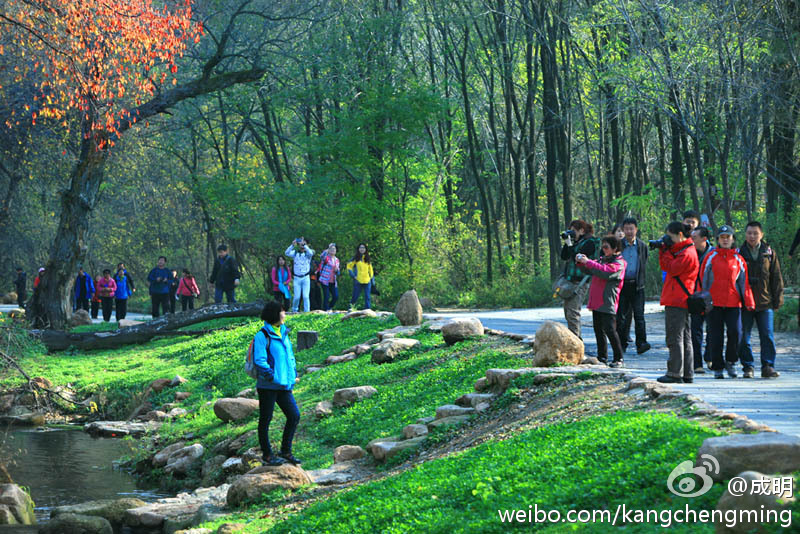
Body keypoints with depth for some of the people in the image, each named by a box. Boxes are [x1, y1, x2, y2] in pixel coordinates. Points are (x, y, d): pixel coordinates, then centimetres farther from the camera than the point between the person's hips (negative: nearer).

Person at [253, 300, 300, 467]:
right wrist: (272, 376, -20)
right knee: (265, 420, 4)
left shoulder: (283, 333, 13)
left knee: (294, 416, 4)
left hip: (284, 385, 8)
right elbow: (259, 360, -17)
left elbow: (290, 354, 23)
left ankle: (285, 451, 17)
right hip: (268, 386, -7)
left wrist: (293, 374, 11)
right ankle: (267, 455, 13)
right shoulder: (262, 336, -11)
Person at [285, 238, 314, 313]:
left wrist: (304, 244, -26)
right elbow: (287, 253, -10)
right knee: (297, 297, 1)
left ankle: (307, 312, -3)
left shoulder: (307, 254, 2)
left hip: (306, 278, -1)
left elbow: (311, 253, -22)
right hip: (297, 278, 1)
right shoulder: (295, 253, 7)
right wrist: (292, 245, -22)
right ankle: (294, 310, 23)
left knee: (306, 296, -8)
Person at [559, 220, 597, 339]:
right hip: (570, 281, 10)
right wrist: (566, 243, 4)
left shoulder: (589, 243, -9)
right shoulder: (576, 242, 17)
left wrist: (570, 245, -12)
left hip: (579, 282, -10)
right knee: (567, 311, 13)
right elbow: (564, 257, 14)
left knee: (573, 312, -14)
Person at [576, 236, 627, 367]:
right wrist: (581, 262, 3)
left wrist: (588, 262, -21)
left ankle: (618, 359, -9)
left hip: (607, 303, -8)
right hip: (597, 301, 8)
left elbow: (606, 272, -24)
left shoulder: (619, 263, -7)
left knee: (609, 329, -13)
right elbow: (589, 270, 22)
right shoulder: (602, 260, 18)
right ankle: (602, 356, 22)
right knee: (598, 329, 12)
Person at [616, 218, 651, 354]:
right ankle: (622, 344, 9)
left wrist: (642, 280, 7)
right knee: (621, 316, 2)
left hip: (637, 286, 0)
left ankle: (641, 343, -10)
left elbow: (644, 265, 14)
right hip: (622, 285, 0)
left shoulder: (642, 246, 8)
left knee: (639, 315, -8)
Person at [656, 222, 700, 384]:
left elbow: (671, 268, -16)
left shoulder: (687, 253, -13)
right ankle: (687, 374, 14)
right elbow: (665, 266, 18)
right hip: (679, 302, 10)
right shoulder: (681, 250, 18)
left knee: (675, 338, -8)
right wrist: (664, 249, 7)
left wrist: (666, 251, -6)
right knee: (684, 338, 11)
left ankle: (675, 373, -7)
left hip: (677, 302, -10)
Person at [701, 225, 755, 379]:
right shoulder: (711, 257, 4)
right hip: (714, 303, -1)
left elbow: (744, 282, 8)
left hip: (733, 303, 1)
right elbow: (703, 280, 5)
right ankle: (717, 368, 13)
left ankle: (730, 362, 11)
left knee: (736, 332, -11)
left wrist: (749, 302, 0)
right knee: (715, 336, 1)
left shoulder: (738, 259, 9)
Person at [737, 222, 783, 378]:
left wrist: (778, 300, 4)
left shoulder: (769, 253, 7)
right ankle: (747, 367, 10)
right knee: (744, 337, 1)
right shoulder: (739, 254, 4)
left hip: (765, 302, 0)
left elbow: (776, 278, 9)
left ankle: (768, 367, 1)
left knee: (767, 335, -4)